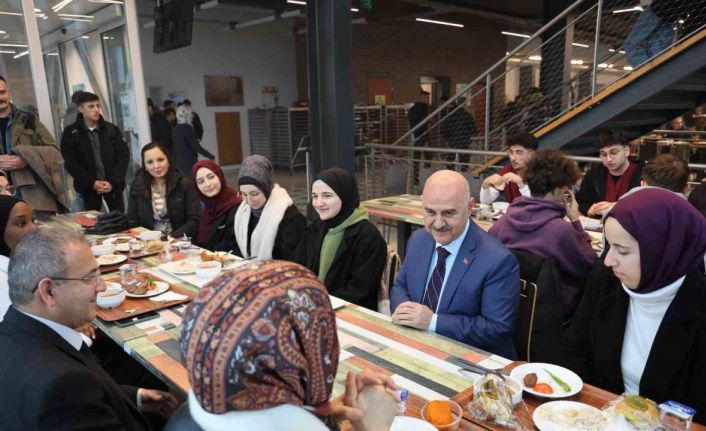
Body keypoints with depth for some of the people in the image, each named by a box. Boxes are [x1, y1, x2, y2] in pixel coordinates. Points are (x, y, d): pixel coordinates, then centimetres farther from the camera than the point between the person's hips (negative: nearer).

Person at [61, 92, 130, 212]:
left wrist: (112, 181, -13)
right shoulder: (70, 133, -2)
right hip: (88, 186, -1)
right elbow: (70, 163, -5)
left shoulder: (112, 129, 2)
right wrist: (92, 182, -15)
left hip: (113, 184, 1)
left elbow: (123, 156, -2)